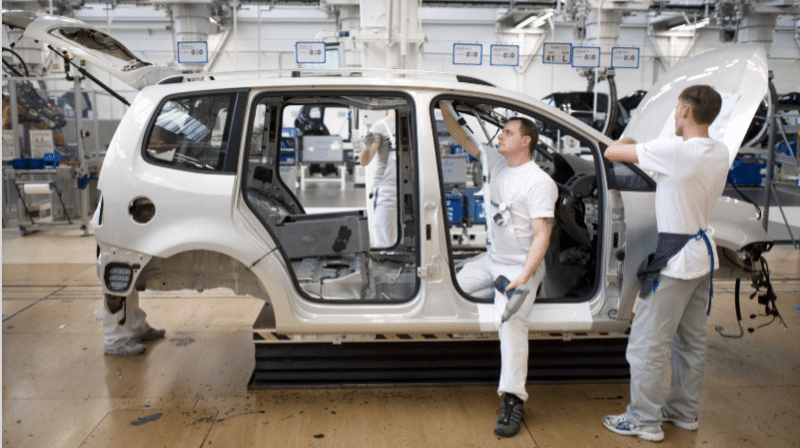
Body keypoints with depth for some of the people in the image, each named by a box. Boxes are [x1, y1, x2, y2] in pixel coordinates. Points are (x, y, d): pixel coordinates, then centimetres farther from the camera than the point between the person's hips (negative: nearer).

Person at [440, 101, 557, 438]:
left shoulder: (539, 182, -17)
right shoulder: (497, 162, 6)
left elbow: (542, 235, -23)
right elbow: (463, 140, 15)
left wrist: (523, 278, -33)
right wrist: (443, 110, 6)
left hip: (520, 265, -8)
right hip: (491, 259, 8)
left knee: (510, 319, -27)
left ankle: (513, 400, -25)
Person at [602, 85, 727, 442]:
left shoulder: (674, 150, -23)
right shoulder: (720, 152, 2)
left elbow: (611, 152, -17)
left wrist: (626, 140, 5)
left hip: (675, 259, -9)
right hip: (703, 253, 9)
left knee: (648, 344, 2)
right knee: (691, 341, 19)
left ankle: (645, 421, 12)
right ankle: (684, 411, 33)